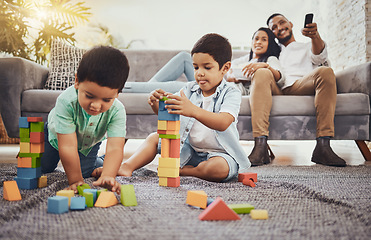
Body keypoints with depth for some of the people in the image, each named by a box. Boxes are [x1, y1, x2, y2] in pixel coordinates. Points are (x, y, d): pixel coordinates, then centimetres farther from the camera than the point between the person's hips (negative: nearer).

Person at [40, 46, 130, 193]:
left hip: (89, 142, 1)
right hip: (58, 134, -1)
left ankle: (99, 161, 25)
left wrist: (107, 176, -63)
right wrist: (75, 180, -42)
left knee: (85, 170, -8)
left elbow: (115, 148, -46)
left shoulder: (117, 111, -39)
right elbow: (68, 146, -43)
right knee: (43, 167, 4)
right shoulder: (66, 101, -45)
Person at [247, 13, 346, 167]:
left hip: (302, 87, 0)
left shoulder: (307, 48, 29)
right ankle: (260, 147, -45)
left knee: (325, 72, -29)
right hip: (276, 91, 1)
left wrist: (315, 36, -20)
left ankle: (323, 147, -38)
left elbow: (319, 56, 4)